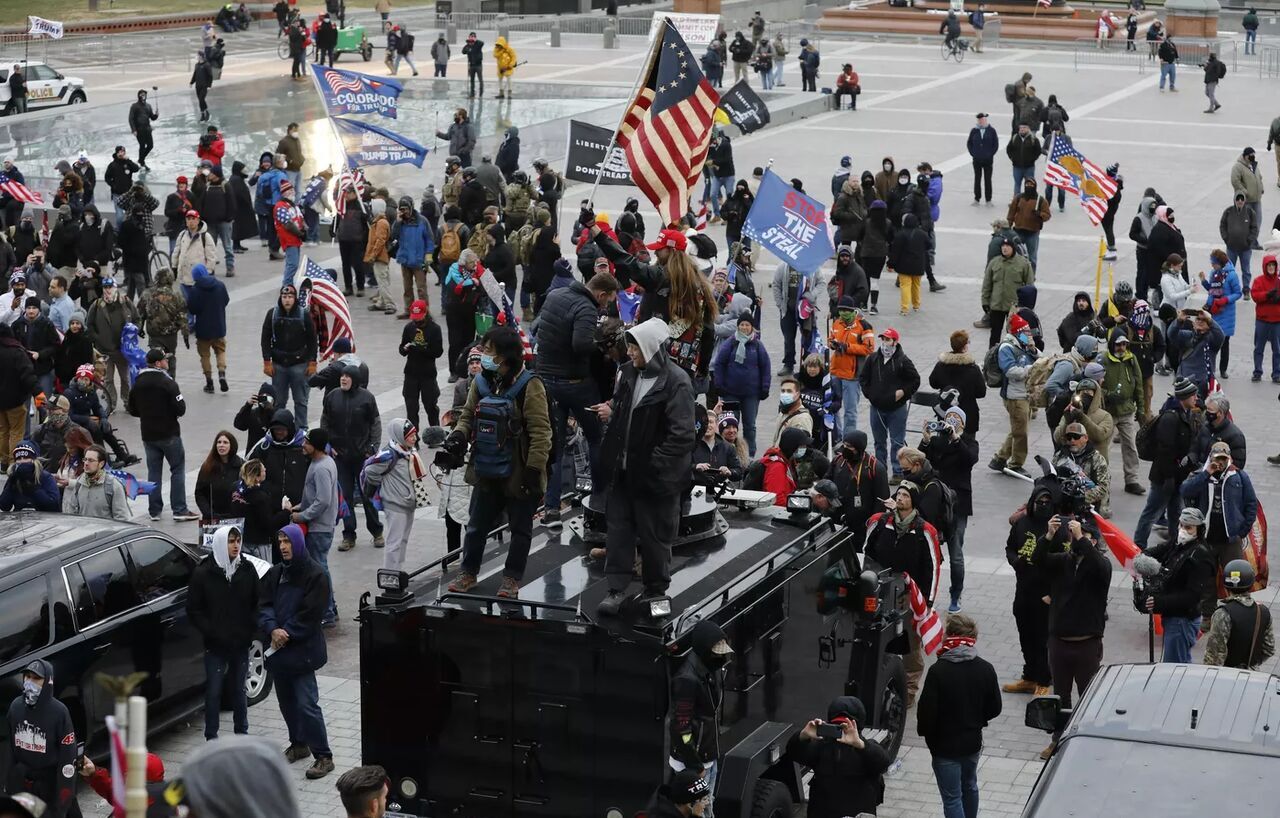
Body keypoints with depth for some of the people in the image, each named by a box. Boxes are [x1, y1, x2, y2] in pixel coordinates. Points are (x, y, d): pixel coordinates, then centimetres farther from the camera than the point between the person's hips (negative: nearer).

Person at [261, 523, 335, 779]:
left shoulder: (315, 574, -9)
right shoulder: (275, 573, 10)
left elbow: (311, 614, -13)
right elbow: (264, 605, 4)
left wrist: (287, 633, -14)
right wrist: (273, 629, -14)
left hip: (303, 649, -7)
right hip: (279, 648, 7)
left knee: (306, 703, -11)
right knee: (286, 701, 15)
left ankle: (323, 756, -6)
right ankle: (299, 745, 32)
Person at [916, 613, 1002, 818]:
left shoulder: (938, 671, -23)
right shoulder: (985, 669, -8)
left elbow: (927, 710, -20)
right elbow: (995, 707, -1)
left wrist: (924, 732, 1)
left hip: (945, 746, -5)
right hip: (973, 742, 5)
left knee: (952, 797, 3)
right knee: (969, 786, 28)